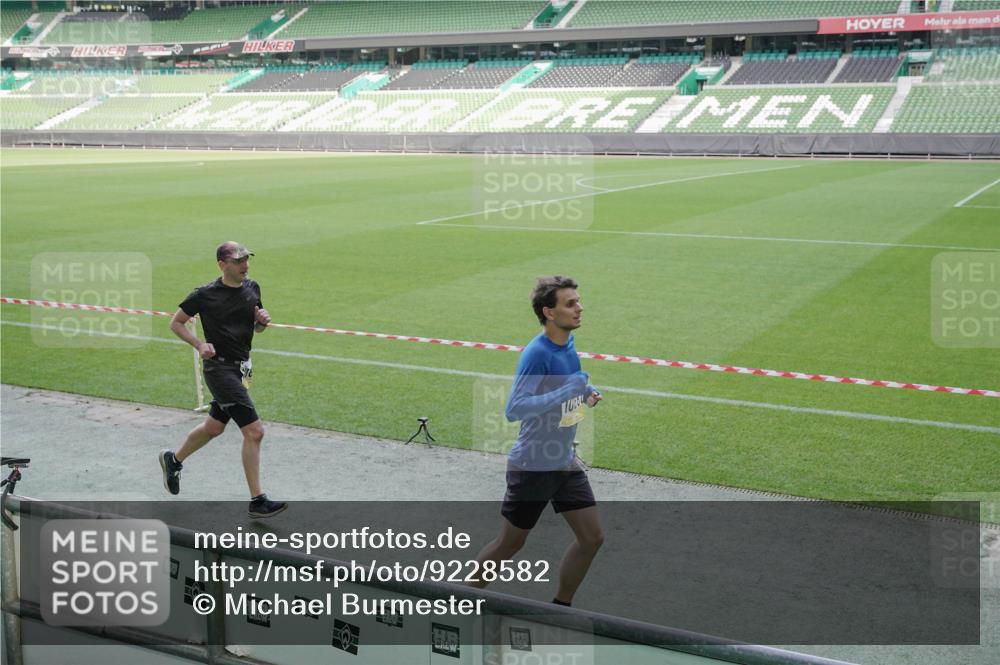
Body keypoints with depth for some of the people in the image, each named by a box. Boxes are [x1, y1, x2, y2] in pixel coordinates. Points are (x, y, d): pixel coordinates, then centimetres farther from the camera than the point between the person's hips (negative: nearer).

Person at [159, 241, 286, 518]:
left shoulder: (252, 288, 7)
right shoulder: (205, 294, -11)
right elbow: (176, 323, 0)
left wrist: (262, 321, -5)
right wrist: (199, 344, -15)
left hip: (240, 368, 8)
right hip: (219, 367, -8)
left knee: (214, 427, 22)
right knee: (254, 431, -14)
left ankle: (173, 460, 48)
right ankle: (257, 501, -8)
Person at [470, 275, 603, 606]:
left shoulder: (567, 343, 3)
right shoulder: (537, 353, -23)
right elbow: (514, 409, -29)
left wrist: (585, 392, 2)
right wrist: (565, 392, -33)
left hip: (566, 462, 8)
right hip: (532, 466, -8)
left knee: (592, 537, 6)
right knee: (509, 544, 7)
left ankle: (560, 607, 24)